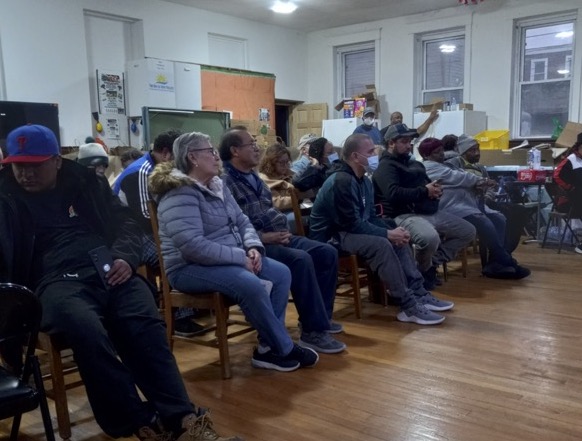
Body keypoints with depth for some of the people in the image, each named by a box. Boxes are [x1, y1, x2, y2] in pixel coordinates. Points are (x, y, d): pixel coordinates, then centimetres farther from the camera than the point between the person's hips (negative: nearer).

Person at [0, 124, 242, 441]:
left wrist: (125, 257, 1)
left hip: (109, 272, 3)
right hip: (58, 281, -2)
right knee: (87, 332, -35)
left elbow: (125, 222, 22)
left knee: (146, 327, -26)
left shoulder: (86, 182, 20)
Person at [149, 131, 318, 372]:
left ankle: (268, 347, -4)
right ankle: (284, 349, -11)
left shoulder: (217, 185, 11)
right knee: (252, 285, -31)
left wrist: (253, 248, -8)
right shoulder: (180, 194, -18)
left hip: (230, 259, 10)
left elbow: (242, 221, 14)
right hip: (191, 267, -10)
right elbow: (194, 246, -28)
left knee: (281, 273, -4)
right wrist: (241, 257, -23)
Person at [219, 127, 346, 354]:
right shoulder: (224, 183, -13)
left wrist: (282, 228, 7)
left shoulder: (254, 177, 18)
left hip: (277, 236, 10)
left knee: (327, 253, 0)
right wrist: (263, 237, -23)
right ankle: (313, 331, -22)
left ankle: (321, 317, 11)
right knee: (301, 260, -31)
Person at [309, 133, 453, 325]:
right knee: (381, 244, -29)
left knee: (399, 240, 4)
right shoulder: (341, 181, -23)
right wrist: (388, 233, -20)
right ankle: (408, 306, -24)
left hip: (351, 231, 11)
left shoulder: (364, 181, 9)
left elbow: (371, 217, 12)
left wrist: (392, 231, -7)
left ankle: (419, 294, 2)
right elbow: (352, 224, -25)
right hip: (332, 236, -10)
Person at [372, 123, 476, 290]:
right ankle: (422, 271, -5)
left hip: (431, 212, 10)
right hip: (405, 215, -10)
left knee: (468, 231, 11)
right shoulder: (386, 166, -6)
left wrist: (436, 189, 4)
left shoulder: (414, 164, 25)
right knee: (431, 238, -38)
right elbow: (393, 194, -23)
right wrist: (424, 191, -17)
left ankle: (432, 264, 9)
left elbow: (428, 183, 30)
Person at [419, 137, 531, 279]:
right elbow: (456, 177, -10)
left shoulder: (444, 165, 28)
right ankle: (507, 263, -12)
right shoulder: (429, 167, -2)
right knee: (485, 224, -26)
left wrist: (478, 184, -7)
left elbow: (459, 180, 15)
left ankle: (494, 264, -9)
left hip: (467, 202, 10)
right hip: (451, 207, -10)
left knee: (499, 219, -4)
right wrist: (480, 180, -3)